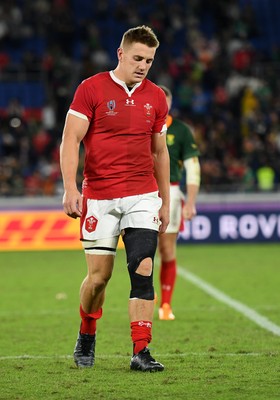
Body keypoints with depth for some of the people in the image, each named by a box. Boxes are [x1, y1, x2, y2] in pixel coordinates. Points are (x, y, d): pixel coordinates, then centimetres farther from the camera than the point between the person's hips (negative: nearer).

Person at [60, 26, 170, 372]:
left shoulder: (156, 97, 9)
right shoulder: (91, 89, -4)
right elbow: (70, 140, -7)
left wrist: (165, 202, 17)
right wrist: (70, 188, -18)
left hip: (143, 197, 2)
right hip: (99, 198, -2)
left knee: (143, 271, -10)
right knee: (99, 276, 1)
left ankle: (141, 352, -8)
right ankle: (86, 337, 28)